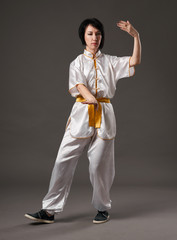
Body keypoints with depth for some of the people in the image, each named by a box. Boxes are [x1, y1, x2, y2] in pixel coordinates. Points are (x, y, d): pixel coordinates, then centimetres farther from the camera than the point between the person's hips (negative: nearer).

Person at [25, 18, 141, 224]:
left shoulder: (110, 62, 13)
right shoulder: (77, 62, 11)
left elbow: (135, 61, 0)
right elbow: (79, 85, -8)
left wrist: (135, 35, -10)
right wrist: (91, 98, -28)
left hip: (104, 115, 0)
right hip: (81, 114, 0)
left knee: (99, 164, 0)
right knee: (64, 161, -5)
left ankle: (102, 208, 19)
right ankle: (50, 210, 1)